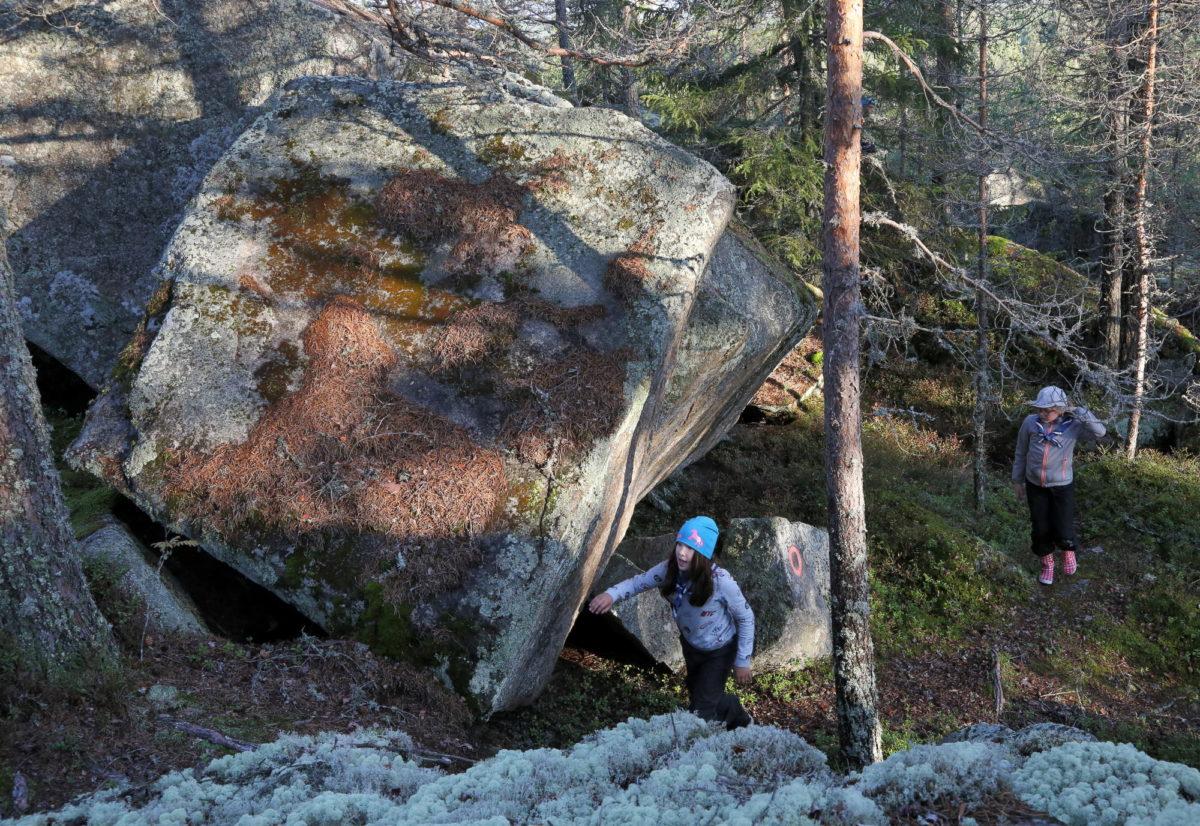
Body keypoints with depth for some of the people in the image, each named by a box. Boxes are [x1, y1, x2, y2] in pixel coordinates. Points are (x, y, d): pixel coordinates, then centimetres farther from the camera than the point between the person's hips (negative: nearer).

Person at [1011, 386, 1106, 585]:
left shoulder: (1072, 425, -13)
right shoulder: (1031, 422, -9)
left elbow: (1099, 432, -30)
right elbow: (1021, 453, 4)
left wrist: (1077, 412, -28)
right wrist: (1017, 480, 10)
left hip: (1062, 486, -2)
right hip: (1035, 486, 2)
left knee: (1063, 532, -2)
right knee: (1041, 529, 11)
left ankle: (1068, 551, 34)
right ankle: (1047, 565, 36)